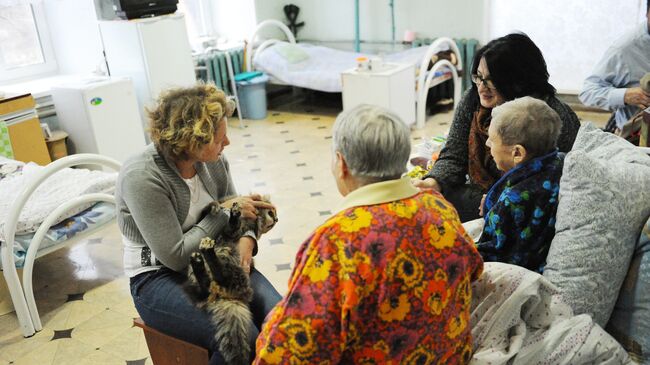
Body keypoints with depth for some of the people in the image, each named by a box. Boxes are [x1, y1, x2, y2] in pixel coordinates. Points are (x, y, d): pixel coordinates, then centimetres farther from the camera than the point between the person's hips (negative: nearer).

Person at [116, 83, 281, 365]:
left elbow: (236, 211, 7)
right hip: (158, 278, -5)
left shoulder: (213, 159, -5)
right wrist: (224, 212, -18)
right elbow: (176, 257, -22)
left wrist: (246, 239, -15)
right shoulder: (141, 178, -23)